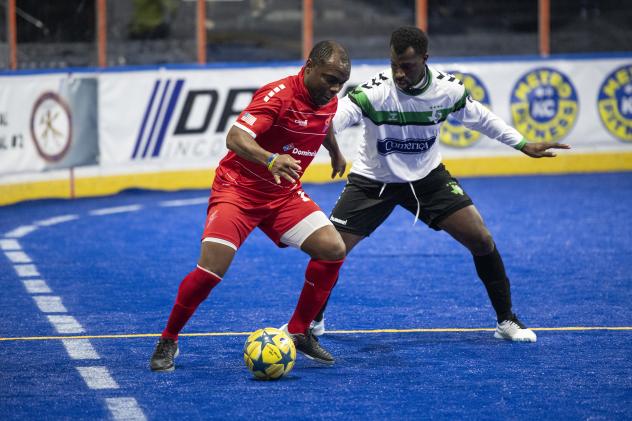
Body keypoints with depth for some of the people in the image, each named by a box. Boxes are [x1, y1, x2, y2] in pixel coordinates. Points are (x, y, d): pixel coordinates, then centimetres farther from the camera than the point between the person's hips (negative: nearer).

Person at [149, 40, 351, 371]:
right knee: (210, 270, -19)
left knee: (333, 250, -9)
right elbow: (235, 138, -38)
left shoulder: (329, 101, -2)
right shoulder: (279, 95, -25)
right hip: (239, 188, -7)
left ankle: (299, 332, 7)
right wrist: (271, 159, -56)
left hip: (284, 194, 7)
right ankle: (167, 342, 2)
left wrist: (335, 153, 41)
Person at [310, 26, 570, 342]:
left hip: (427, 176, 2)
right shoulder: (374, 93, -29)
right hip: (373, 181, -2)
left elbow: (480, 117, 3)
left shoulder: (448, 90, -17)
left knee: (481, 240, -7)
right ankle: (312, 319, 19)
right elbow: (335, 118, -43)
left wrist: (523, 145, 7)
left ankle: (506, 320, 12)